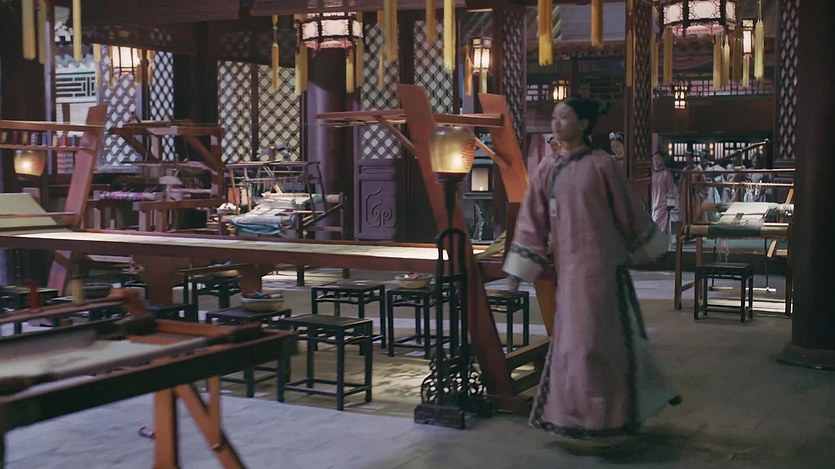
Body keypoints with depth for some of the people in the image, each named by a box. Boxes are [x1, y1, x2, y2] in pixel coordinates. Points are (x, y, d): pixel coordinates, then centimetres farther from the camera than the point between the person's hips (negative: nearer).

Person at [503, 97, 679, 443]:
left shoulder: (601, 165, -6)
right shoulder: (547, 170, 6)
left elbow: (627, 210, 3)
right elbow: (532, 221, 5)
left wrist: (647, 249, 11)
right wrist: (519, 271, 2)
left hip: (600, 264, -5)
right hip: (568, 268, 5)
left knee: (596, 338, -3)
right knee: (573, 339, 10)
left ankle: (603, 417, 10)